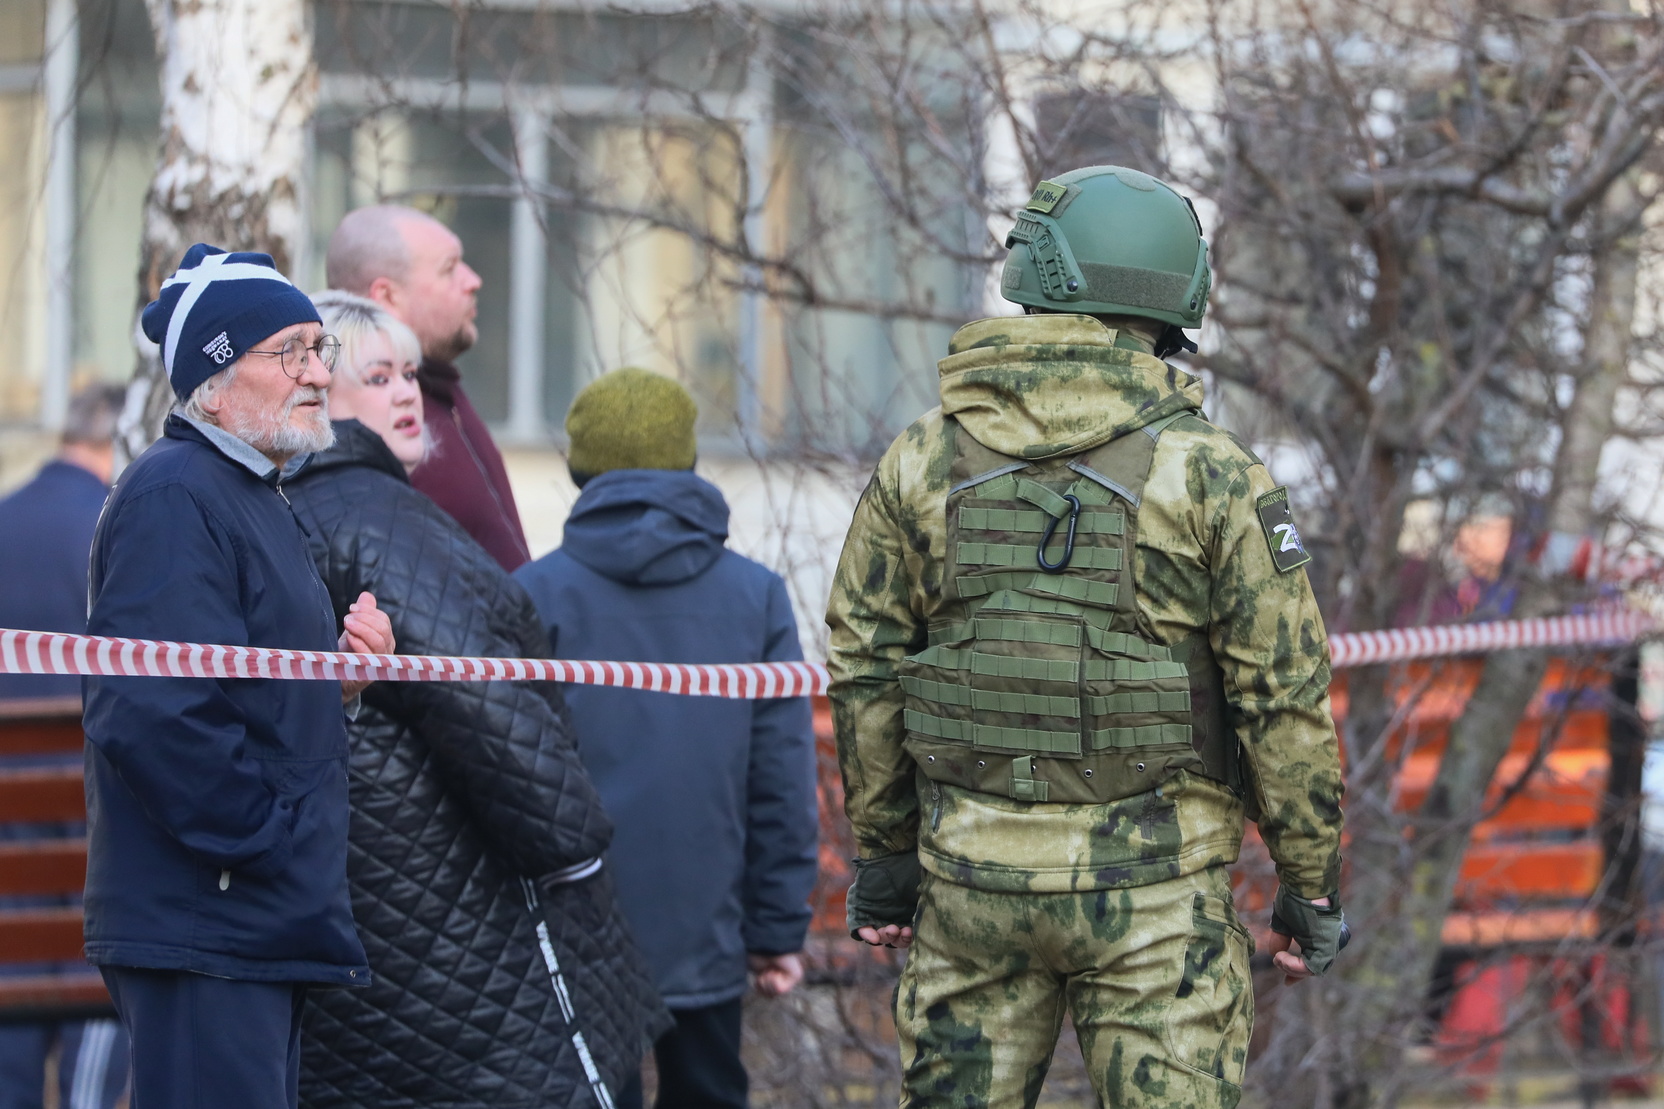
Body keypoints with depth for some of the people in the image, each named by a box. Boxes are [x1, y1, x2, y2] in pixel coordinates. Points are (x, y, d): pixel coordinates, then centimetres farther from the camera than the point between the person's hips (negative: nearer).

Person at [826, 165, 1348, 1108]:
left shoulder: (924, 462, 3)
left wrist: (883, 852, 16)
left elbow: (865, 674, 6)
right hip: (1152, 884, -3)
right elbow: (1284, 694, -7)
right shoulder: (1212, 474, -6)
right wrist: (1313, 880, 2)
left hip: (970, 871, 3)